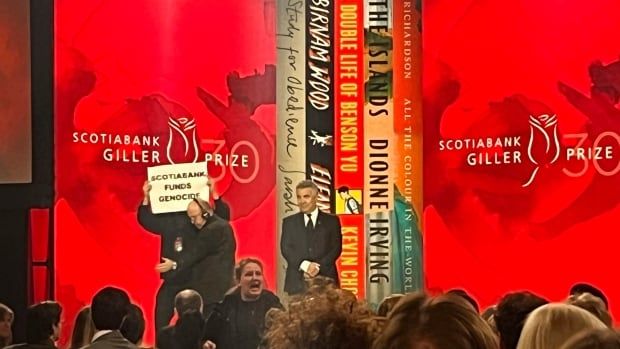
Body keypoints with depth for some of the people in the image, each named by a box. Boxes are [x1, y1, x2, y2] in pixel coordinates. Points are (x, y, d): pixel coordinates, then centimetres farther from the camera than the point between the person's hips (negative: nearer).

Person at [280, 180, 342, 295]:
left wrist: (318, 267, -12)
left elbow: (336, 248, 2)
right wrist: (305, 265, -14)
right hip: (297, 282, 1)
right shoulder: (289, 222, 12)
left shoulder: (332, 221, 10)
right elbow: (286, 248, 3)